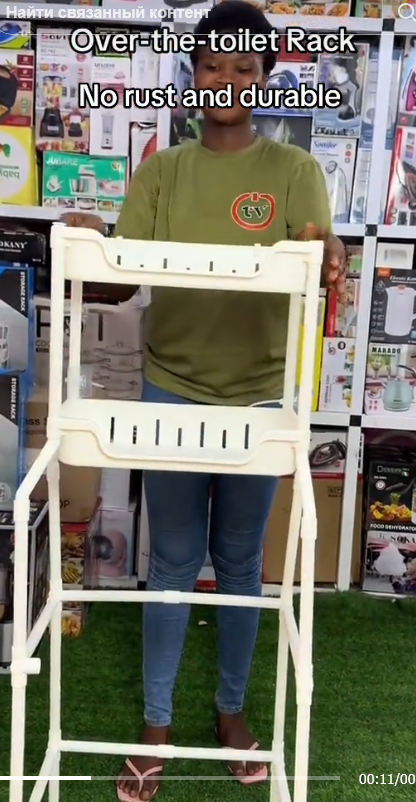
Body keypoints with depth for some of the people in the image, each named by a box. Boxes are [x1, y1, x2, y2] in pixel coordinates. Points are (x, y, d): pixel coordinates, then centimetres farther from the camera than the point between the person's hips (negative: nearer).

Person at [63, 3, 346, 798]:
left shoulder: (295, 170, 0)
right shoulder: (160, 170, 3)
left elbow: (316, 264, -13)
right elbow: (118, 282, -5)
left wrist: (325, 258, -37)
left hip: (258, 396, -1)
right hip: (172, 392, 1)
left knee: (240, 562, 13)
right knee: (172, 563, 10)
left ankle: (231, 708, 33)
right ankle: (156, 724, 25)